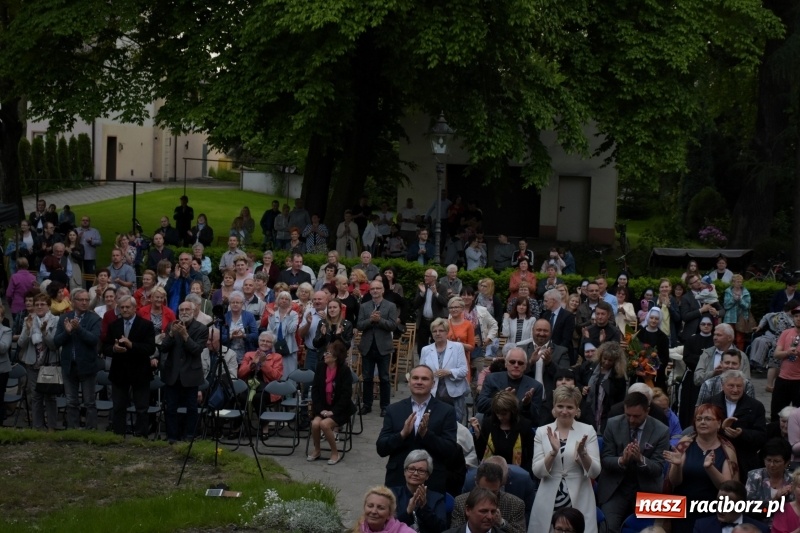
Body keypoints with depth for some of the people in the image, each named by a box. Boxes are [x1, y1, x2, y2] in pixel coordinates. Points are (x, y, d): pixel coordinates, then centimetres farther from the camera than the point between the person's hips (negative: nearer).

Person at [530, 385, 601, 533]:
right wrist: (553, 452, -17)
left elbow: (595, 472, -3)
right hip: (549, 502, 1)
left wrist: (582, 453, -19)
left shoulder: (588, 431, 0)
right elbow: (537, 472, -2)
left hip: (580, 501, -1)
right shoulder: (542, 431, 3)